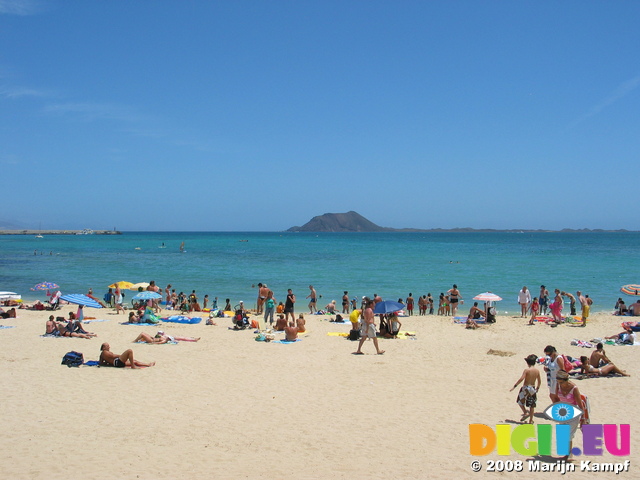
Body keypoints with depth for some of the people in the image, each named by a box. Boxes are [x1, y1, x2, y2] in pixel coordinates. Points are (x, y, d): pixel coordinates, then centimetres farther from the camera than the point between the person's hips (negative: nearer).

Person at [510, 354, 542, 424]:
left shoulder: (526, 370, -13)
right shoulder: (537, 371, 0)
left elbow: (521, 379, -21)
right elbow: (539, 381, 7)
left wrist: (514, 386, -16)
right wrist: (537, 388, 25)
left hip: (526, 388, -4)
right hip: (533, 388, 5)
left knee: (520, 401, 17)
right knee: (532, 405, 12)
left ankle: (525, 412, 2)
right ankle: (531, 420, 17)